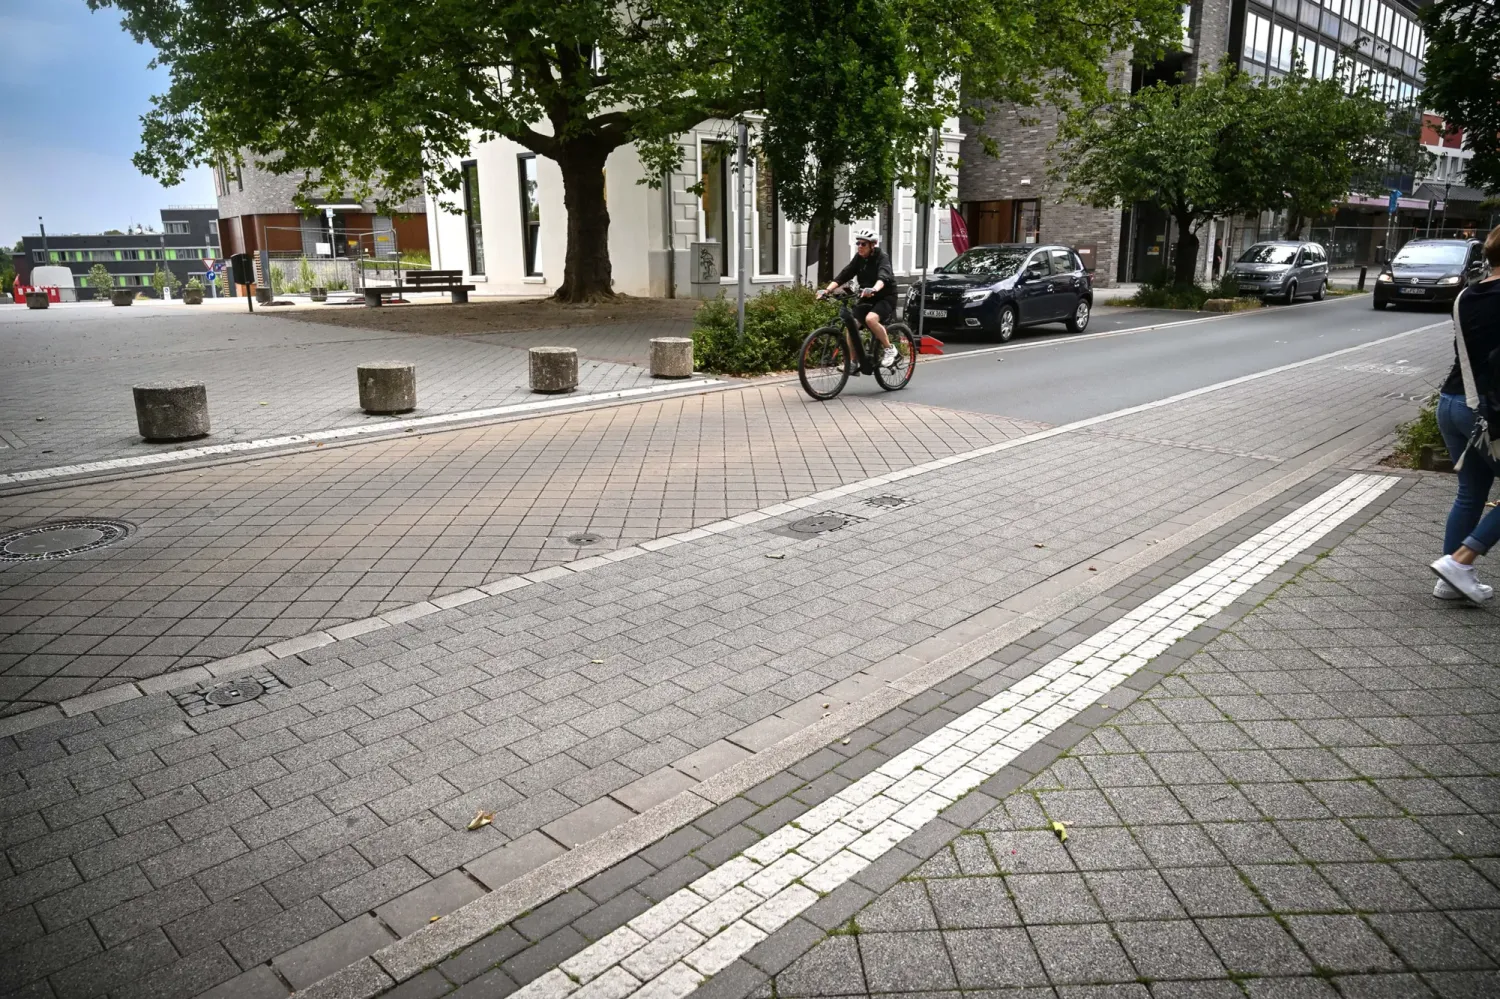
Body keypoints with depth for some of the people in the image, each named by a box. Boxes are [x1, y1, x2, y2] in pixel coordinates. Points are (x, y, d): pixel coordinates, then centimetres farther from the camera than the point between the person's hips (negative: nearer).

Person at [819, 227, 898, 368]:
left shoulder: (882, 257, -17)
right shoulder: (858, 258, 0)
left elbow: (883, 276, -36)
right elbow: (843, 275, -8)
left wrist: (874, 289, -57)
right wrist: (827, 290, -23)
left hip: (885, 297, -6)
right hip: (867, 299, 6)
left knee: (870, 319, -33)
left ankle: (889, 349, -13)